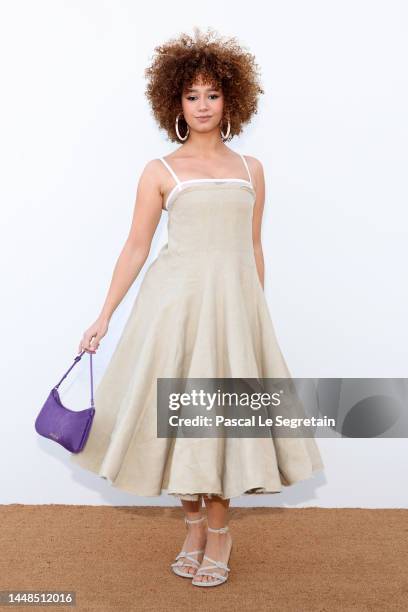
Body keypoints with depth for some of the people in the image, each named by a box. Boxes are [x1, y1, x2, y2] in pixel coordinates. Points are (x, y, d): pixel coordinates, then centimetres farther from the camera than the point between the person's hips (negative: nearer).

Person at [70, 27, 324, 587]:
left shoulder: (250, 169, 11)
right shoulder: (160, 172, 3)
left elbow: (254, 247, 14)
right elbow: (136, 247, 2)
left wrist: (258, 312, 13)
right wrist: (104, 317, -1)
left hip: (234, 302, 2)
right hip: (177, 302, -1)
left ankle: (218, 531, 20)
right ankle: (195, 526, 23)